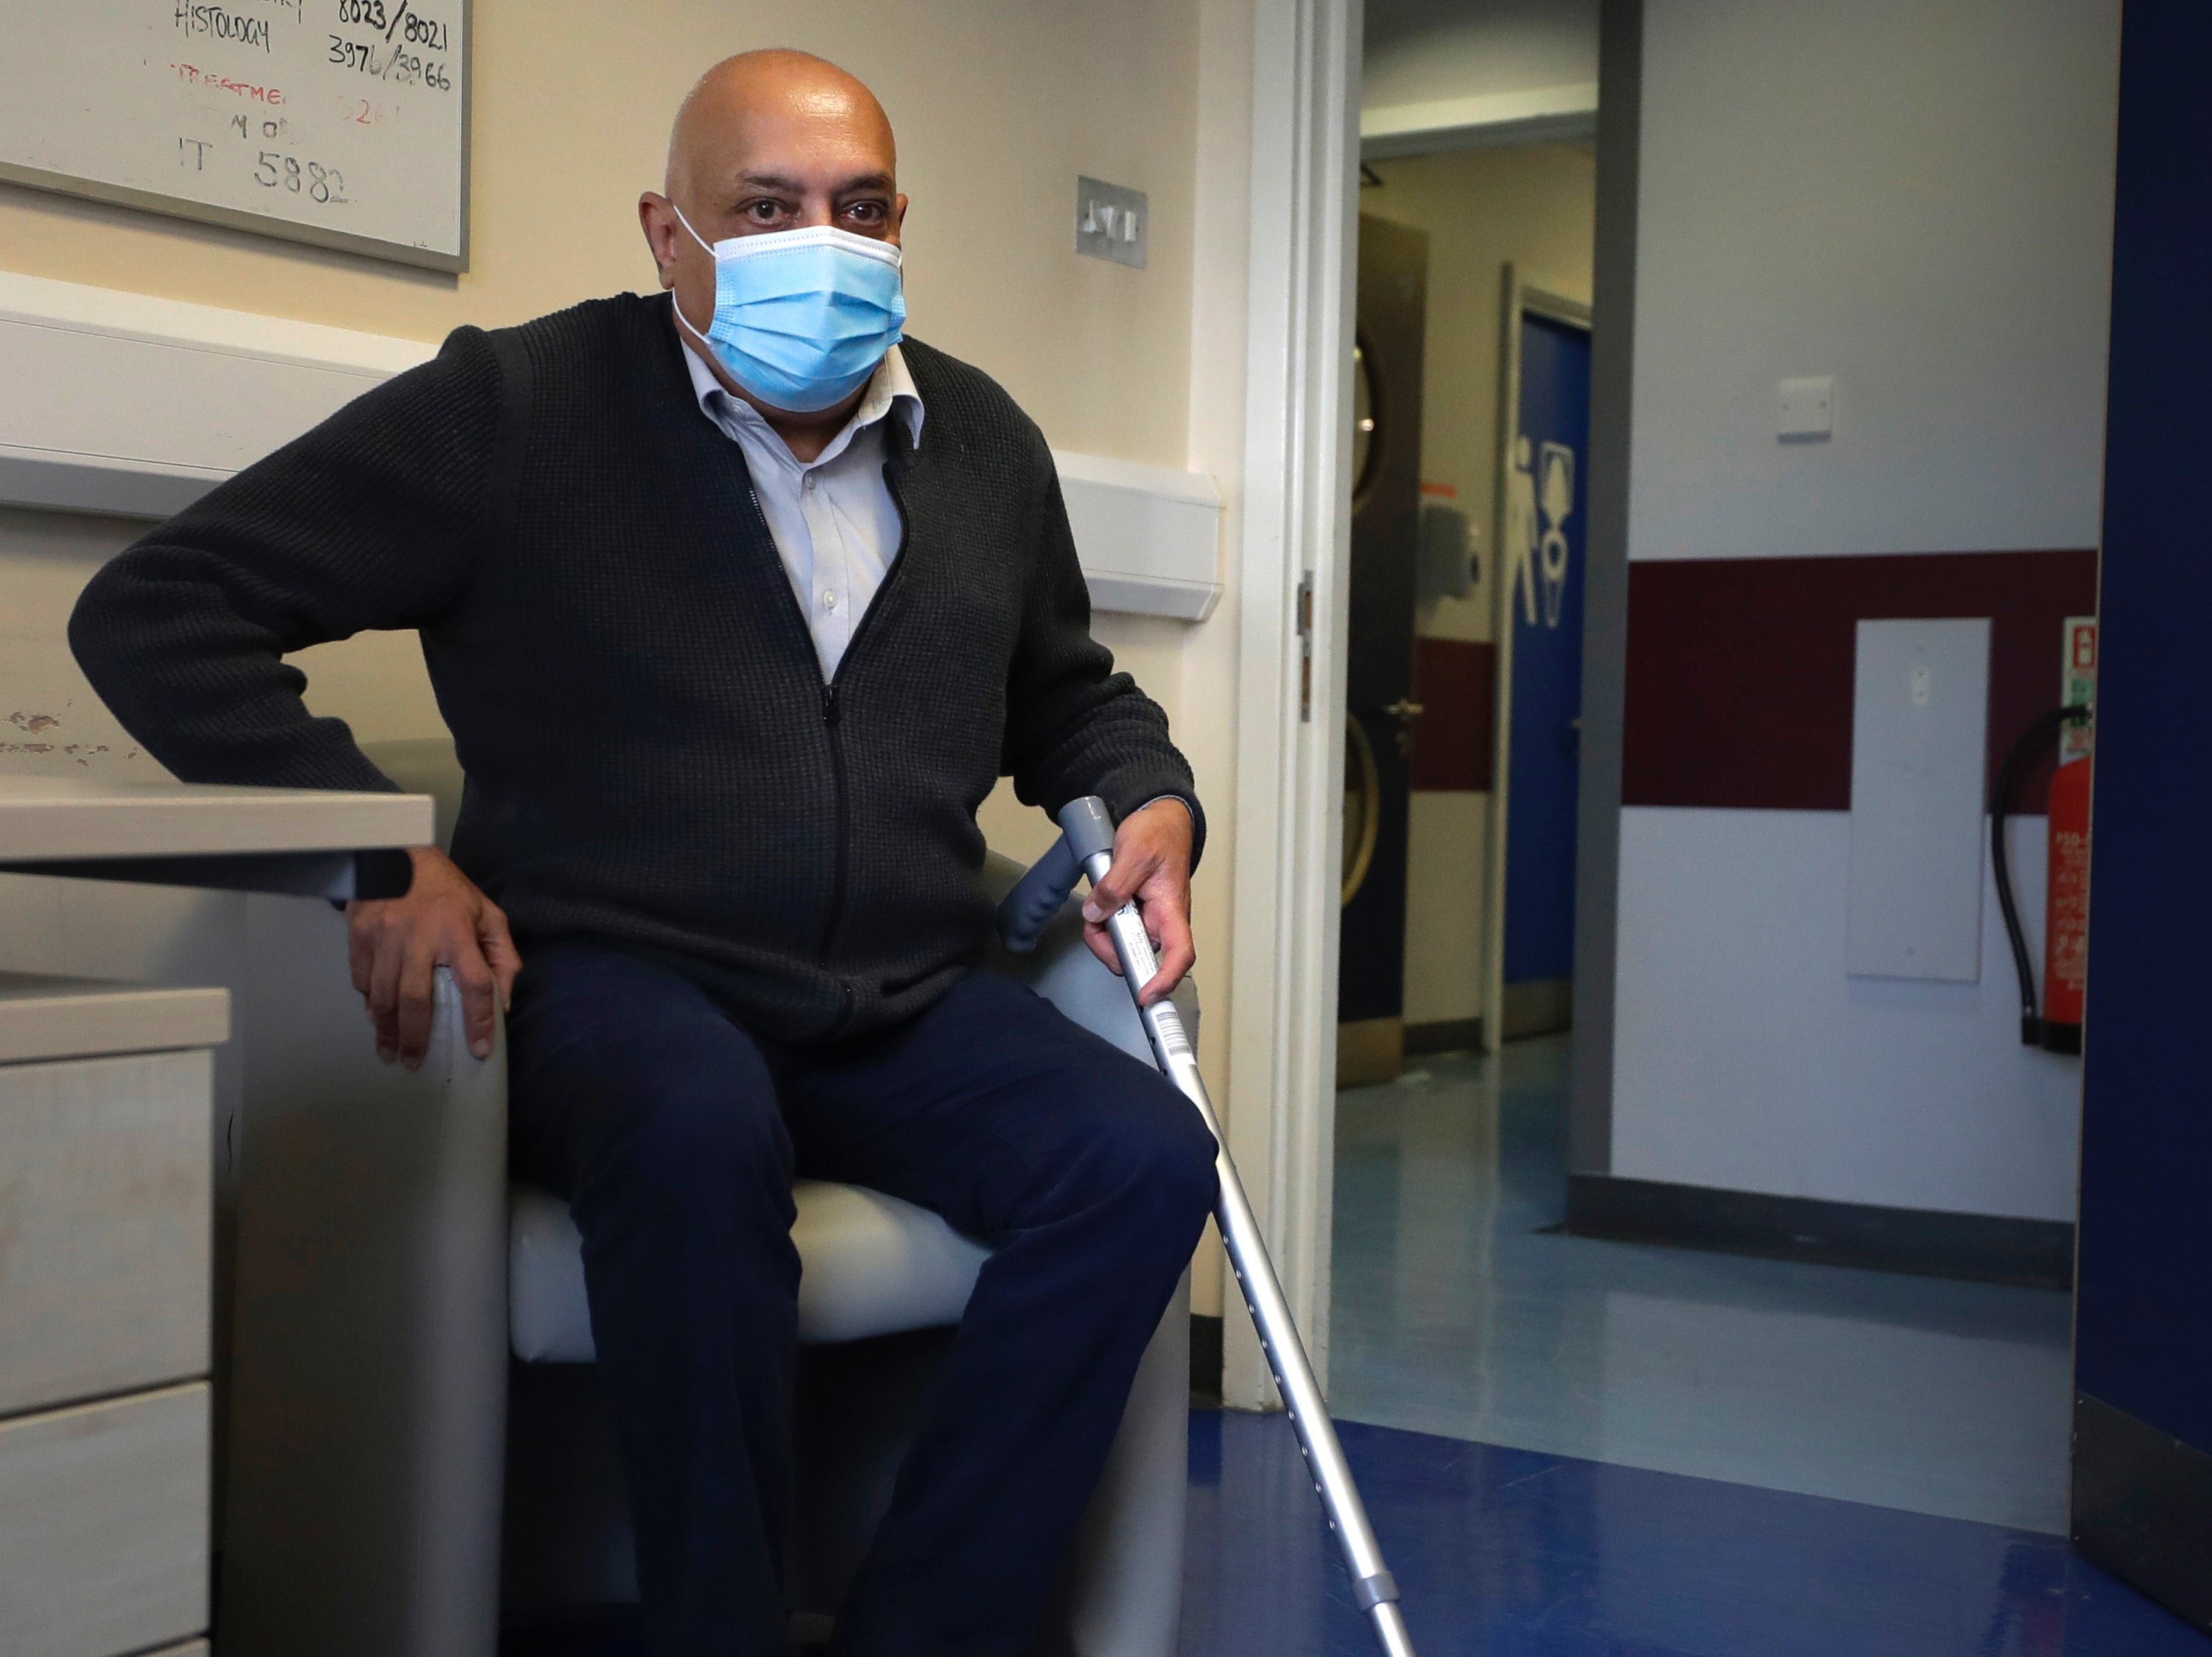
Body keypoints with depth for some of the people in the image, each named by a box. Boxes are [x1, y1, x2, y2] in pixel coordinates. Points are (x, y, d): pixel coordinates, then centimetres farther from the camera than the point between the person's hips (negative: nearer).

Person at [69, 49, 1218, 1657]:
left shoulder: (984, 442, 13)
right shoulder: (517, 409, -2)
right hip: (617, 978, -4)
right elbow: (154, 610, -3)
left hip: (908, 1009, 5)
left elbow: (1070, 692, 31)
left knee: (1146, 1160, -21)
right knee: (704, 1138, -38)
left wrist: (1149, 801, 7)